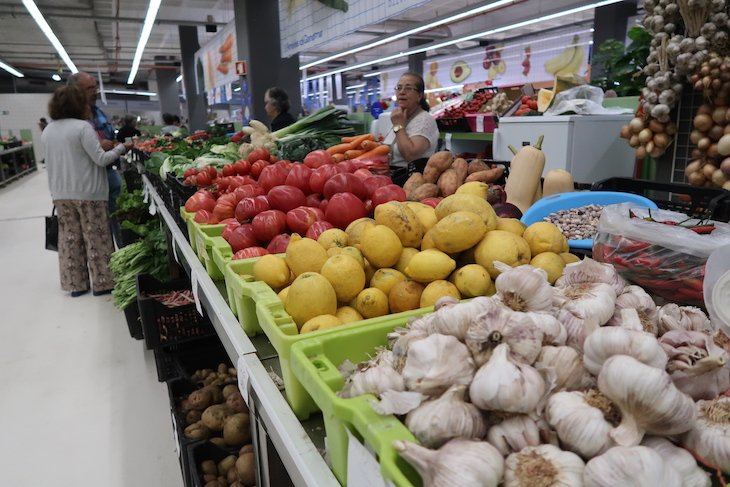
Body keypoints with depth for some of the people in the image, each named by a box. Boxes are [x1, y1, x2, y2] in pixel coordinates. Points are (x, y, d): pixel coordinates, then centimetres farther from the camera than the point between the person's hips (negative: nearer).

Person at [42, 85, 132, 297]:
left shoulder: (47, 131, 9)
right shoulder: (82, 127, -13)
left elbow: (58, 160, 15)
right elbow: (101, 159, -14)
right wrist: (120, 148, -2)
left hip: (61, 194, 7)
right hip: (88, 193, -6)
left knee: (69, 238, 12)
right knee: (96, 238, 3)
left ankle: (75, 284, 19)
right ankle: (102, 283, 10)